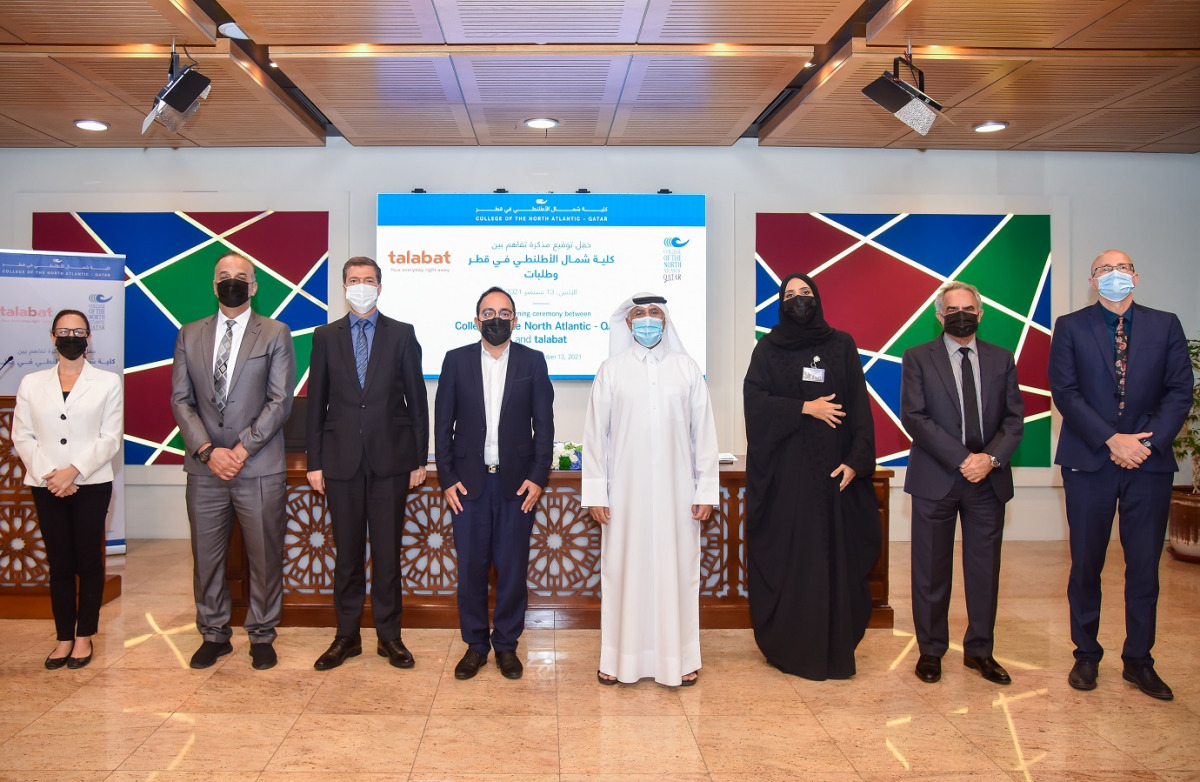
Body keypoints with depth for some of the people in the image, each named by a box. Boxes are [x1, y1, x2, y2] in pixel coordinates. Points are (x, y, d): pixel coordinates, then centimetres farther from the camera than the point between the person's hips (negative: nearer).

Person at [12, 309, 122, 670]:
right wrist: (49, 475, -11)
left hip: (92, 485, -2)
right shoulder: (31, 383, 9)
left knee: (88, 562, 3)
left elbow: (110, 438, -4)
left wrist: (73, 471, -15)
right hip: (46, 487, 2)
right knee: (59, 564, 6)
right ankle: (64, 637, 15)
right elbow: (22, 437, 3)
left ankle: (84, 636, 14)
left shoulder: (108, 382, 2)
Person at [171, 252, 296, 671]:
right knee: (206, 556, 10)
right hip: (205, 467, 3)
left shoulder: (275, 334, 3)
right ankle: (214, 634, 26)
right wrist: (208, 450, -9)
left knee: (265, 557, 4)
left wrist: (241, 450, -12)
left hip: (260, 468, -2)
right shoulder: (189, 335, 11)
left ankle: (262, 636, 20)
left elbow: (280, 401, -5)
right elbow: (181, 399, 5)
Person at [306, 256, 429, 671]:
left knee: (387, 552, 5)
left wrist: (420, 458, 1)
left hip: (390, 458, -1)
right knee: (347, 553, 8)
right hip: (342, 461, 1)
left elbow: (417, 398, 4)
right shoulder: (325, 336, 8)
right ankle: (346, 636, 20)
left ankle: (389, 636, 17)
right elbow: (316, 402, 7)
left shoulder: (401, 334, 4)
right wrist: (314, 462, 2)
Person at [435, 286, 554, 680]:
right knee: (471, 567, 5)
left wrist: (538, 477, -5)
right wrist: (447, 479, -2)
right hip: (469, 482, 1)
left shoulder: (533, 361, 4)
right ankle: (475, 645, 20)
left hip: (517, 482, 0)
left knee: (513, 568, 5)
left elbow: (544, 423, 3)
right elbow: (443, 424, 4)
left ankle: (507, 645, 19)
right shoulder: (456, 360, 5)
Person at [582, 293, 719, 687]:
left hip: (676, 492, 1)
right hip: (626, 492, 0)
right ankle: (620, 658, 16)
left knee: (676, 570, 5)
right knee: (623, 570, 4)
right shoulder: (611, 370, 4)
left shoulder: (687, 369, 6)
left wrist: (706, 490, 1)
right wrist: (595, 492, -2)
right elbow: (595, 434, 3)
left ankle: (678, 658, 17)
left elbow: (704, 432, 5)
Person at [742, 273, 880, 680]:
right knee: (786, 556, 0)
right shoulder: (768, 348, 7)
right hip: (783, 468, -1)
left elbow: (860, 405, 2)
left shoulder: (842, 345, 9)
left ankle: (833, 647, 11)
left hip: (832, 467, 1)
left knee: (834, 554, 1)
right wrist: (806, 408, -12)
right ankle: (788, 645, 10)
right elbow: (753, 398, -5)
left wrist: (856, 459, -9)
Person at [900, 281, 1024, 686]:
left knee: (985, 569, 8)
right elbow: (913, 417, -8)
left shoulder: (1001, 359, 10)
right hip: (935, 481, -2)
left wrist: (991, 458, -12)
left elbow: (1014, 419, 6)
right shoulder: (917, 358, 2)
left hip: (988, 481, 2)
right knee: (931, 571, 5)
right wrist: (961, 458, -15)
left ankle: (979, 650, 24)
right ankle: (930, 651, 19)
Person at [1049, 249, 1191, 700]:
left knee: (1145, 565, 5)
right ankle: (1086, 656, 20)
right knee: (1086, 564, 6)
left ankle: (1138, 660, 19)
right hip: (1089, 461, -1)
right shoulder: (1070, 327, 3)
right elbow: (1064, 393, -5)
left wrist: (1150, 442, -11)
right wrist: (1112, 440, -14)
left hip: (1149, 461, 2)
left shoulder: (1165, 326, 8)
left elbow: (1179, 391, 2)